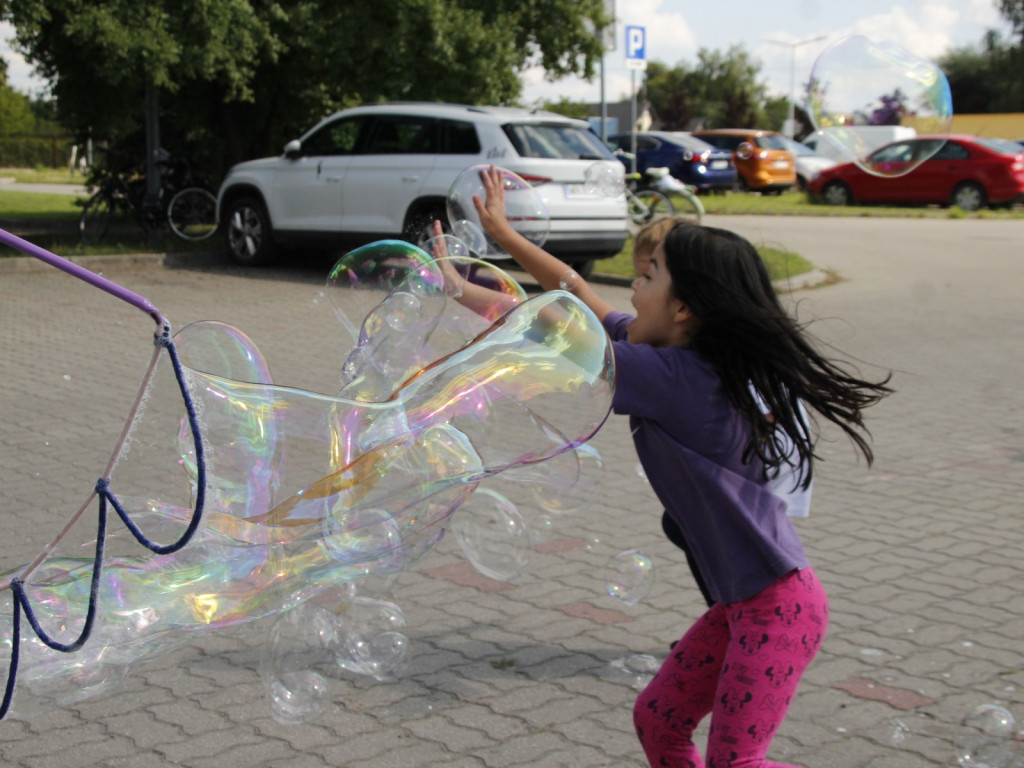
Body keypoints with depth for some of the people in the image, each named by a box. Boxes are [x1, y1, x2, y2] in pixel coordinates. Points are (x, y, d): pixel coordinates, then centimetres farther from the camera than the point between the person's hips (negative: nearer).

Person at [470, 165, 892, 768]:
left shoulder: (674, 379, -22)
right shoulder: (682, 358, 3)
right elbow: (577, 294, 13)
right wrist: (503, 233, 16)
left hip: (779, 604, -9)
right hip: (741, 602, 9)